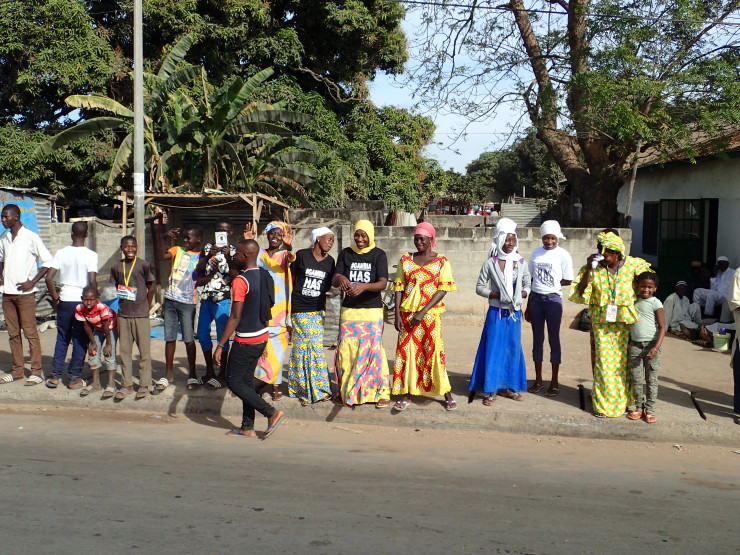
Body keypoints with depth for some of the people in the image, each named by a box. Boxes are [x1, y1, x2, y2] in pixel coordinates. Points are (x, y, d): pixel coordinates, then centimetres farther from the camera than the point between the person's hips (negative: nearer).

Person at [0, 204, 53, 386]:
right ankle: (17, 370, 19)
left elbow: (48, 261, -10)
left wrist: (32, 282, -14)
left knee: (30, 332, -3)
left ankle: (37, 371, 2)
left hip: (25, 293, -7)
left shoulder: (31, 237, -9)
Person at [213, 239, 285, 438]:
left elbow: (235, 317, -20)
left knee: (234, 382, 2)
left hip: (246, 340, -8)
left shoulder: (240, 281, -18)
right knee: (247, 380, 14)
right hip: (262, 337, 8)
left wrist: (220, 345, -16)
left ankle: (271, 412, -4)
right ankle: (247, 428, 16)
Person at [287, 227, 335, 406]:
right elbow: (292, 279, 0)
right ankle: (303, 390, 11)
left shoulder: (330, 261, 6)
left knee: (316, 348, 1)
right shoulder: (301, 255, -6)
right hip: (300, 310, -3)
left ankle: (318, 388, 10)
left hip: (318, 310, 3)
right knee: (301, 348, 1)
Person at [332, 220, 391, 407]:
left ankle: (382, 392, 3)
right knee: (345, 351, 1)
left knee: (373, 350, -6)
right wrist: (340, 278, -23)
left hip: (372, 310, -2)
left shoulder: (379, 255, 0)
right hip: (348, 310, 3)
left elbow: (383, 283, -11)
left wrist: (364, 286, -29)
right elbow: (334, 280, 1)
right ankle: (345, 391, 16)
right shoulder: (346, 253, 8)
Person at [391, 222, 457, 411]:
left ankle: (448, 395, 9)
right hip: (407, 314, 3)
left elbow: (443, 290, -9)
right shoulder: (406, 260, 6)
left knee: (434, 352, -2)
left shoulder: (442, 261, -2)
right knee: (407, 351, 4)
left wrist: (422, 312, -16)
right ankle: (407, 395, 13)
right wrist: (398, 315, -5)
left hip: (430, 314, -3)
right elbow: (399, 288, 5)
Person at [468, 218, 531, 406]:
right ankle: (490, 390, 5)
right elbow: (480, 287, -2)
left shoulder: (521, 263, 2)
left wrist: (521, 295, -11)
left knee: (513, 348, 8)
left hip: (514, 313, 3)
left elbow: (528, 285, 9)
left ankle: (508, 386, 21)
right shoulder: (490, 263, -5)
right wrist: (496, 294, -16)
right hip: (496, 312, -3)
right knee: (493, 349, -3)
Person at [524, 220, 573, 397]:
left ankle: (555, 382, 11)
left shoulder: (563, 255, -6)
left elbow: (567, 281, -3)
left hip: (553, 299, -4)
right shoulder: (536, 253, 6)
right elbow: (531, 279, 10)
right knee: (537, 338, 10)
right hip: (536, 298, 4)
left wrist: (551, 284, -4)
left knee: (554, 339, 3)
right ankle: (538, 380, 20)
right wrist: (528, 306, 11)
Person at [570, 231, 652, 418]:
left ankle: (624, 401, 23)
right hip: (602, 322, -1)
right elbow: (580, 293, -10)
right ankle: (603, 404, 11)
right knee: (604, 362, 0)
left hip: (625, 320, 1)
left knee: (624, 361, 8)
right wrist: (589, 269, -19)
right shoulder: (594, 268, -6)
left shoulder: (631, 264, -4)